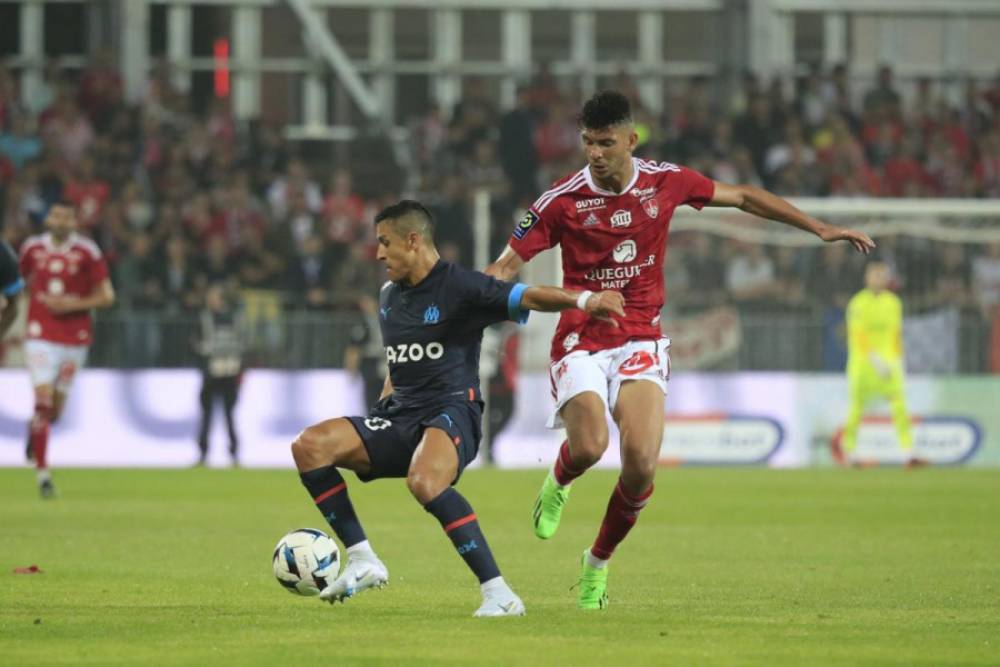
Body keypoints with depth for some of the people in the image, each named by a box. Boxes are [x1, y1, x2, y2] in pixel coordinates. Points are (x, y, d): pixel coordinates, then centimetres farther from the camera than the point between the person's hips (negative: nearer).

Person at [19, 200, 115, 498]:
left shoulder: (87, 252, -5)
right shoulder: (32, 248, 2)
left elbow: (106, 295, -3)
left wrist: (73, 304, -15)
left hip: (75, 336, 0)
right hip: (41, 336, 0)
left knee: (56, 407, 8)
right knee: (43, 399, -15)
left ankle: (34, 430, 45)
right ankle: (42, 472, -12)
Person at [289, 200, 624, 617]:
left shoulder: (459, 286, -7)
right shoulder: (389, 296, 17)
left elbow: (526, 298, -20)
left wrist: (583, 300, -38)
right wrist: (377, 419, 23)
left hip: (451, 413, -8)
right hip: (400, 416, 8)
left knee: (424, 482, -39)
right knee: (310, 445, -12)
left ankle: (498, 593, -35)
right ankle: (362, 561, -7)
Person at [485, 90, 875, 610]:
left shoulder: (666, 182, -2)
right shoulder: (562, 201, -8)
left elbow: (741, 197, 13)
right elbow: (507, 265, -5)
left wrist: (819, 228, 13)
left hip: (640, 340, 2)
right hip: (581, 340, -2)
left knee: (641, 463, -17)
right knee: (588, 448, -25)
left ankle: (598, 562, 9)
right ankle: (557, 484, 15)